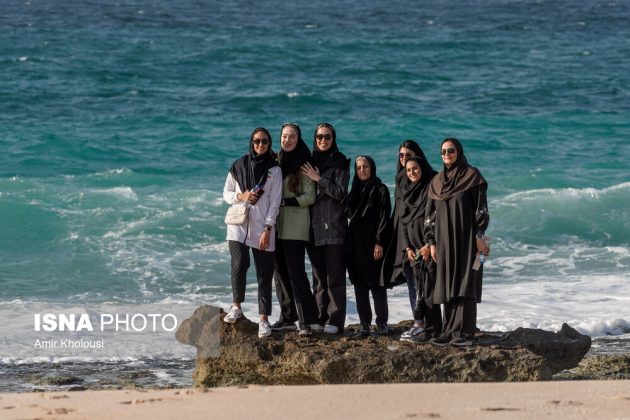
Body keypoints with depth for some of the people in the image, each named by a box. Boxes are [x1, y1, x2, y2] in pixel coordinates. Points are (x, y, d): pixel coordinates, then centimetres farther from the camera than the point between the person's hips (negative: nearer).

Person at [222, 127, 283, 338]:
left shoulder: (274, 170, 2)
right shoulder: (238, 166, 8)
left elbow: (275, 202, -1)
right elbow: (226, 192, 13)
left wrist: (268, 229, -9)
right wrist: (241, 196, -9)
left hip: (261, 228, -1)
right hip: (239, 225, 1)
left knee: (264, 273, -1)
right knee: (239, 264, -16)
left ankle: (264, 319, 2)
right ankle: (236, 306, 2)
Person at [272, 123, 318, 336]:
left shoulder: (303, 164, -5)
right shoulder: (277, 161, 12)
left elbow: (309, 197, -9)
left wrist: (285, 202, -17)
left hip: (296, 226, -6)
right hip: (278, 225, 6)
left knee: (295, 272, -11)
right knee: (281, 272, 7)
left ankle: (305, 320, -10)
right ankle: (288, 317, 14)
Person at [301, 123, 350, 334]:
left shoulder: (340, 163, 0)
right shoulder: (309, 161, 13)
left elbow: (340, 192, -9)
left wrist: (318, 179, -11)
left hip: (333, 224, -5)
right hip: (313, 224, 5)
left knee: (334, 273, -6)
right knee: (318, 275, 7)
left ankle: (335, 320, -7)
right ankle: (320, 318, 10)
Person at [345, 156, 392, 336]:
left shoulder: (380, 190, -1)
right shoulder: (355, 191, 16)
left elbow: (384, 218, -7)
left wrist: (379, 243, -14)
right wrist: (348, 245, 9)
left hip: (372, 243, -6)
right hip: (356, 245, 6)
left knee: (376, 284, -4)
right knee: (360, 285, 4)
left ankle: (382, 323, 0)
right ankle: (365, 323, 7)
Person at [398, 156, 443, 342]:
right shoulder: (407, 191, 17)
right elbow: (403, 220, 17)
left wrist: (429, 245, -16)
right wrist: (408, 247, 8)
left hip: (429, 247, -7)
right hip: (415, 248, 7)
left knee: (429, 287, -8)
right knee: (419, 288, 5)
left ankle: (431, 329, -8)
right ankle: (420, 324, 7)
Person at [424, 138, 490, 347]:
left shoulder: (472, 175, -1)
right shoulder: (437, 181, 13)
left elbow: (481, 207, -6)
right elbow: (430, 214, 14)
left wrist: (479, 236, -13)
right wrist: (432, 242, 9)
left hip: (466, 238, -5)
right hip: (445, 240, 5)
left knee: (465, 284, -9)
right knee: (447, 288, 3)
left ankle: (465, 333, -12)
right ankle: (450, 331, 6)